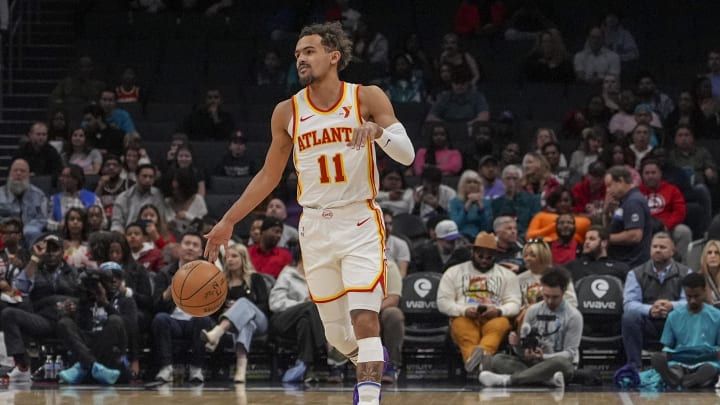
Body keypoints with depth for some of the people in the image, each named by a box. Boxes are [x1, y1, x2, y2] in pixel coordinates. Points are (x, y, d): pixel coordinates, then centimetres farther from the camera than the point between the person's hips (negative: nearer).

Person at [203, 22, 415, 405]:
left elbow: (407, 155, -11)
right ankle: (372, 361, 41)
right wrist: (228, 222, 8)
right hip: (315, 226, 4)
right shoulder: (288, 112, 2)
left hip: (361, 222, -3)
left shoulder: (367, 99, -6)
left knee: (364, 319, -19)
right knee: (337, 334, 9)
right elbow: (269, 175, 12)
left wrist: (379, 131, -32)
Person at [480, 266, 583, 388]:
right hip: (532, 362, 4)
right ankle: (548, 379, -43)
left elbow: (570, 353, -7)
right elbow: (522, 351, 7)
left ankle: (508, 379, -44)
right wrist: (517, 344, -18)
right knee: (498, 359, -21)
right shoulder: (533, 310, 7)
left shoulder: (573, 316, -4)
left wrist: (544, 357, -24)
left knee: (560, 362, -41)